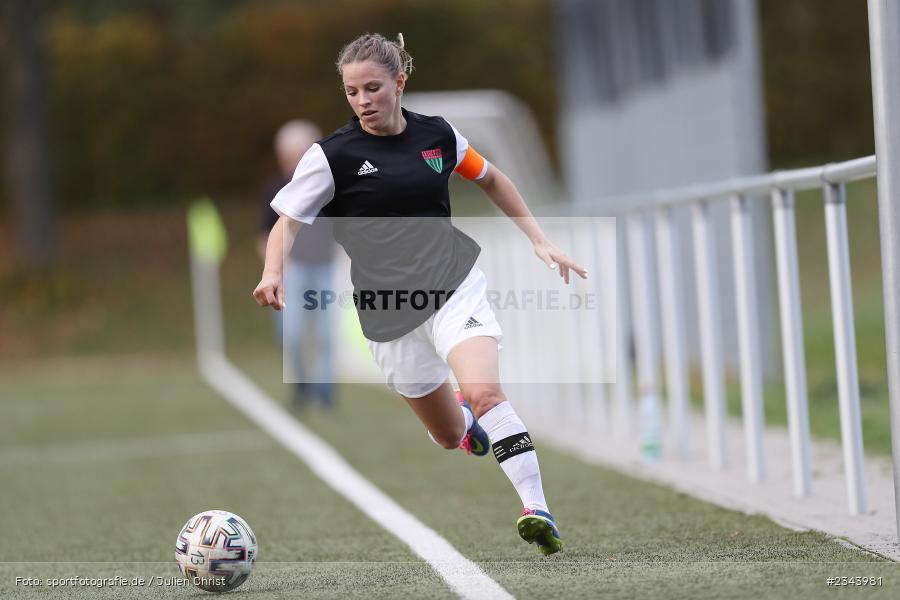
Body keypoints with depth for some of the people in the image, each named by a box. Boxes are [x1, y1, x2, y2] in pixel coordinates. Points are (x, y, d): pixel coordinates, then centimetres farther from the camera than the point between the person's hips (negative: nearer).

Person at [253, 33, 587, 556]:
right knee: (450, 436, 11)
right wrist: (273, 274, -23)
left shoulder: (438, 135, 3)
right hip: (388, 312, 0)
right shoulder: (333, 155, -4)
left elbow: (490, 179, 21)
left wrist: (540, 241, 17)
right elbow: (289, 221, -3)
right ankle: (465, 417, 49)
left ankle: (538, 511, -27)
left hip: (454, 284, 0)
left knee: (485, 394, -26)